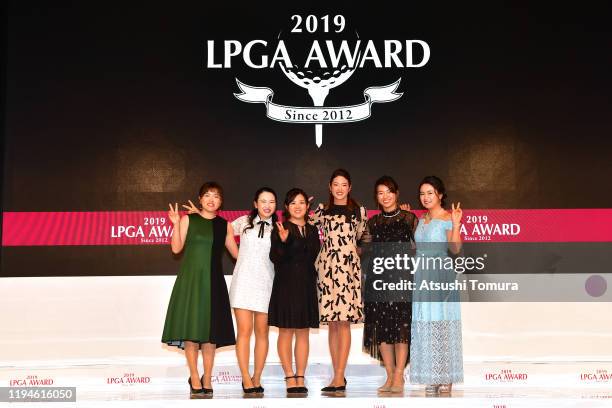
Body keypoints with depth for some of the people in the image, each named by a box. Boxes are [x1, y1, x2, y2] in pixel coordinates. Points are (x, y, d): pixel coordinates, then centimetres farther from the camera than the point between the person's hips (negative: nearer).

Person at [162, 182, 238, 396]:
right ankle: (194, 378, 6)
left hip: (213, 280, 2)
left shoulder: (224, 226, 10)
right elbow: (176, 248, -3)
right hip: (190, 278, -2)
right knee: (191, 328, -4)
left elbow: (237, 253, 13)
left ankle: (207, 379, 10)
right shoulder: (188, 220, 4)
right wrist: (176, 224, -13)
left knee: (211, 331, 2)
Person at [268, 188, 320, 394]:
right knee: (285, 331, -2)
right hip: (286, 284, -4)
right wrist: (283, 241, -26)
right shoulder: (280, 229, -1)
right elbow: (275, 257, -10)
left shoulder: (312, 230, 14)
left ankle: (300, 378, 9)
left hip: (307, 285, 4)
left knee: (303, 332, 5)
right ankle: (290, 377, 4)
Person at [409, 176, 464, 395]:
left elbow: (455, 248, -17)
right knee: (425, 325, 6)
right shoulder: (421, 220, 15)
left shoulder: (447, 219, -6)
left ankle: (446, 378, 6)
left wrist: (456, 224, -28)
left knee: (443, 324, -3)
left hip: (441, 277, -7)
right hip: (422, 278, 7)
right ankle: (431, 377, 13)